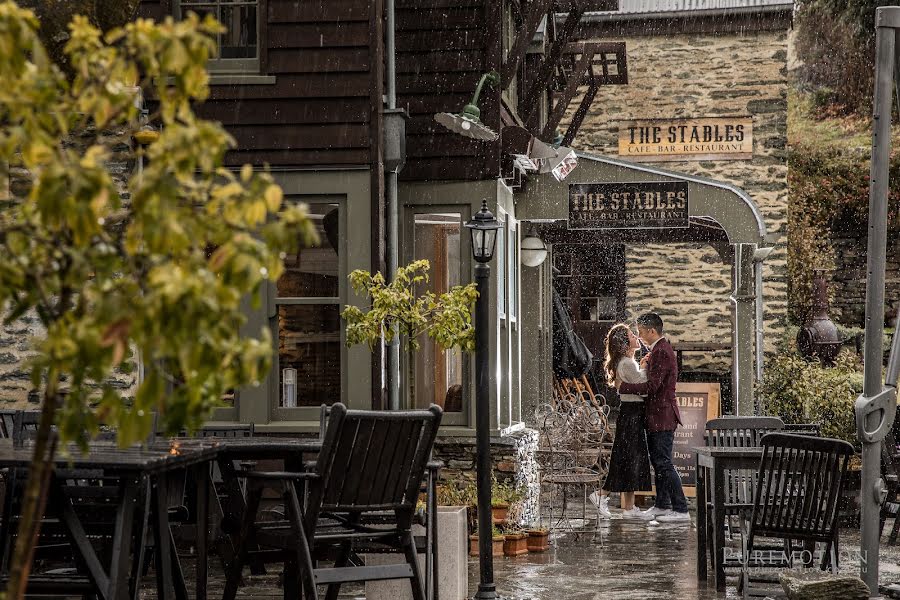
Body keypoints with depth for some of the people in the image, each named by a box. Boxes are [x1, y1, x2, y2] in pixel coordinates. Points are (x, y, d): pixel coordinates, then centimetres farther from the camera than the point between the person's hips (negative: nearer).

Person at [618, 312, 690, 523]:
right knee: (657, 461, 17)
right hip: (657, 417, 11)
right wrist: (646, 367, 6)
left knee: (664, 463, -10)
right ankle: (662, 505, 26)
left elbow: (652, 386, -23)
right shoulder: (658, 350, 16)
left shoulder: (661, 352, -18)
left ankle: (681, 510, -9)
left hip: (662, 417, -11)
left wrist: (624, 387, -15)